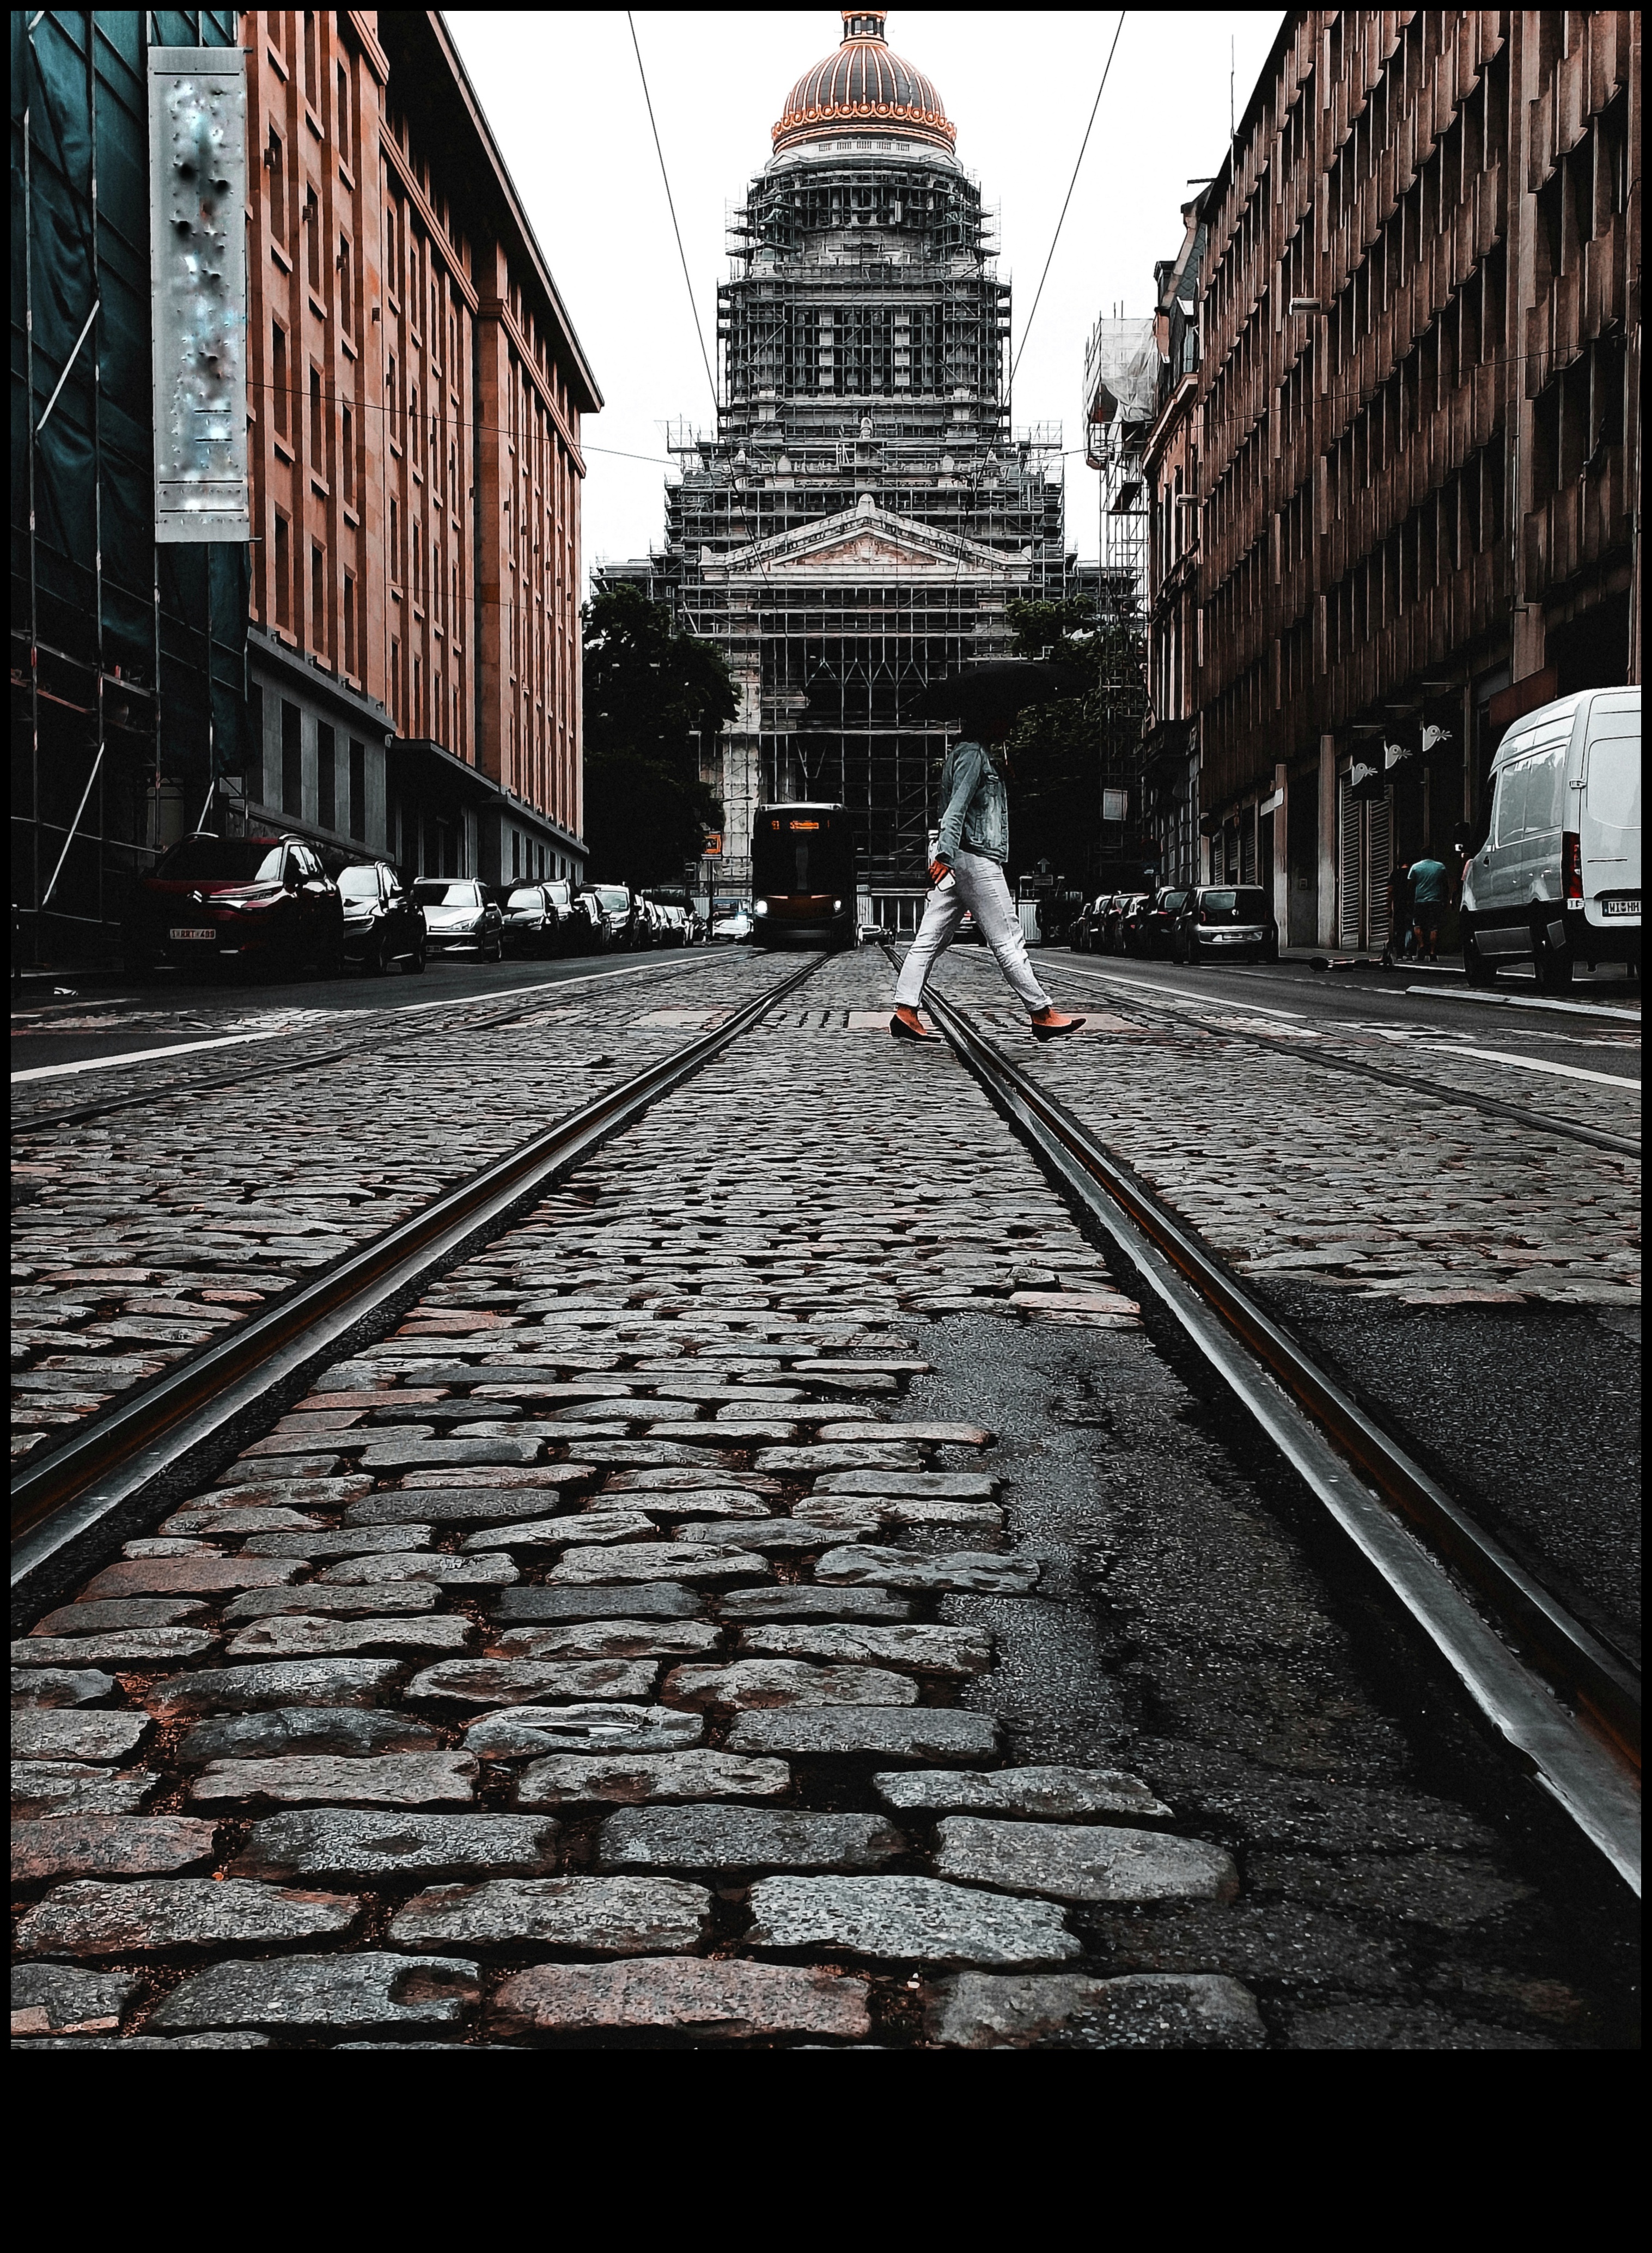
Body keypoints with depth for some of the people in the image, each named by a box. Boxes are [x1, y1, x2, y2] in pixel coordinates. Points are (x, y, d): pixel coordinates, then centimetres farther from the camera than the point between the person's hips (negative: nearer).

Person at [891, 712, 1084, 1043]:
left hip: (958, 863, 10)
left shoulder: (971, 753, 23)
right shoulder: (973, 754, -10)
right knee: (1008, 940, -6)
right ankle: (1042, 1014, -2)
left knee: (931, 940, 3)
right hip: (976, 860, -10)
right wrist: (945, 856, -31)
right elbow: (957, 807, -22)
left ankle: (905, 1012, -2)